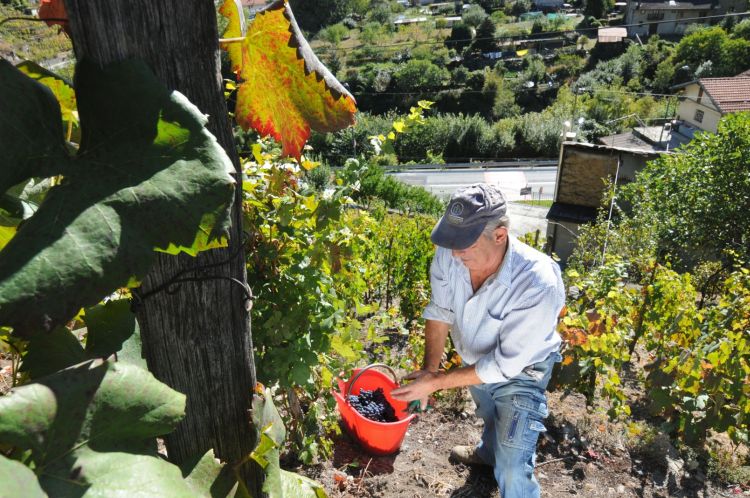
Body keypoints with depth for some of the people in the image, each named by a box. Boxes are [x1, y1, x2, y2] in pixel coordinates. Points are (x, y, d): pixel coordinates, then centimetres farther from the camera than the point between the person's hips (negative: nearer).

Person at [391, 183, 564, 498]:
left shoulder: (539, 285, -42)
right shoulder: (448, 255, -30)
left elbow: (504, 365, -33)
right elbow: (440, 312, -14)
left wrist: (437, 382, -32)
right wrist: (429, 369, -20)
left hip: (520, 373, -5)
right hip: (476, 360, 5)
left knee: (512, 469, -2)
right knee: (489, 416, 34)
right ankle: (488, 452, 67)